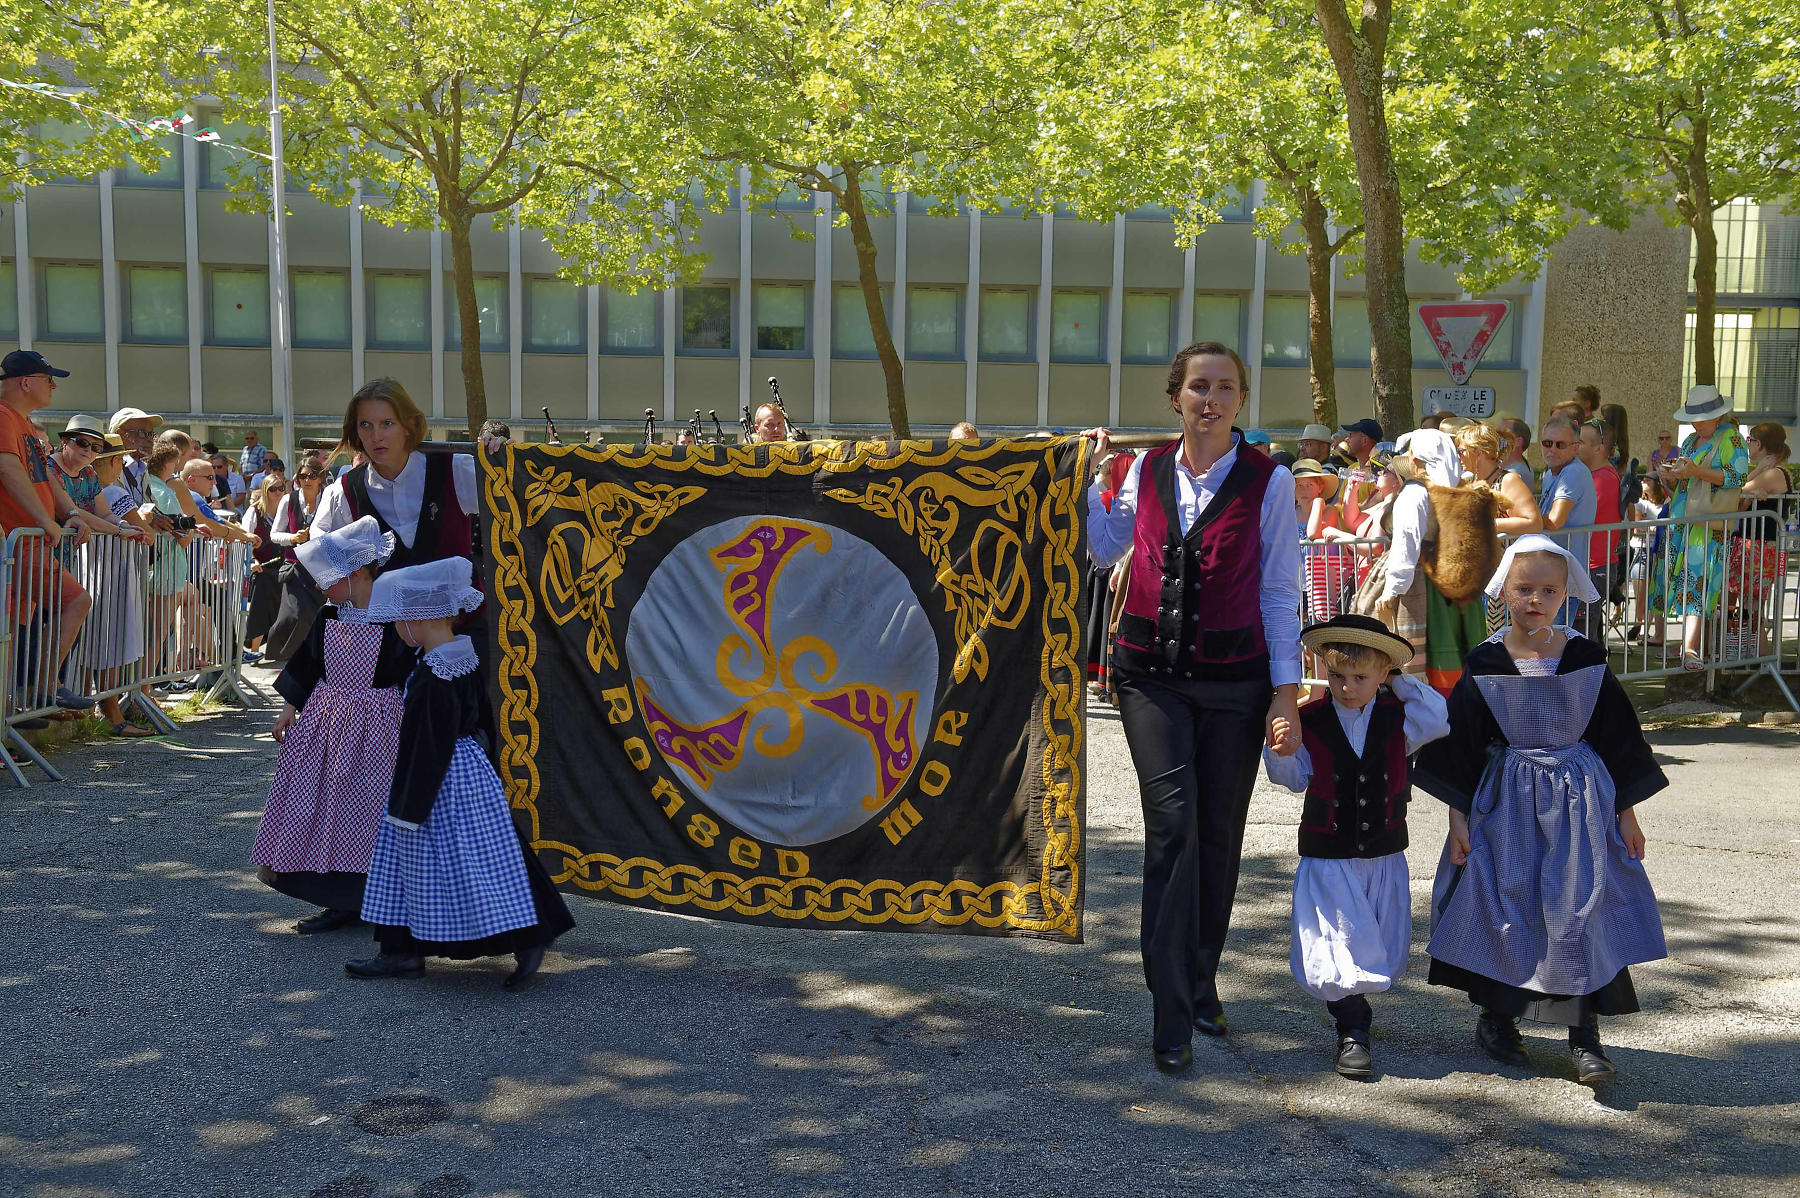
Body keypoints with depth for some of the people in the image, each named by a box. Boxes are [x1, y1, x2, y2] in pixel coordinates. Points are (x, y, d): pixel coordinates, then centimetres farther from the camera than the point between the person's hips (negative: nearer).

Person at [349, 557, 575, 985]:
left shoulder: (432, 679, -23)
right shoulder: (466, 661, 6)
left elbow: (427, 747, -21)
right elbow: (483, 722, 14)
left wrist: (408, 807, -14)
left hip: (445, 785, -10)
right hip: (472, 772, 10)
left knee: (469, 868, -3)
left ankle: (527, 939, 2)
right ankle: (403, 951, 23)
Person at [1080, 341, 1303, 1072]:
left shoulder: (1269, 482, -2)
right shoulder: (1147, 471, 6)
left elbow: (1280, 592, -1)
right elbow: (1104, 550, 20)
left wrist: (1286, 692, -5)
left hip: (1233, 678, -1)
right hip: (1151, 674, 1)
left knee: (1219, 833, 8)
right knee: (1173, 821, -10)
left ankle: (1200, 982, 29)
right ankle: (1173, 1017, -5)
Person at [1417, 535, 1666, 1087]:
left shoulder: (1584, 658, 0)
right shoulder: (1485, 664, -3)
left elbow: (1617, 734, 6)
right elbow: (1459, 741, 0)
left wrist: (1625, 813, 6)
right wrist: (1458, 817, -3)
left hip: (1578, 799, 0)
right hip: (1505, 803, 0)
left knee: (1580, 909, -6)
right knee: (1502, 907, 5)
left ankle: (1585, 1035, 3)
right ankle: (1496, 1016, 25)